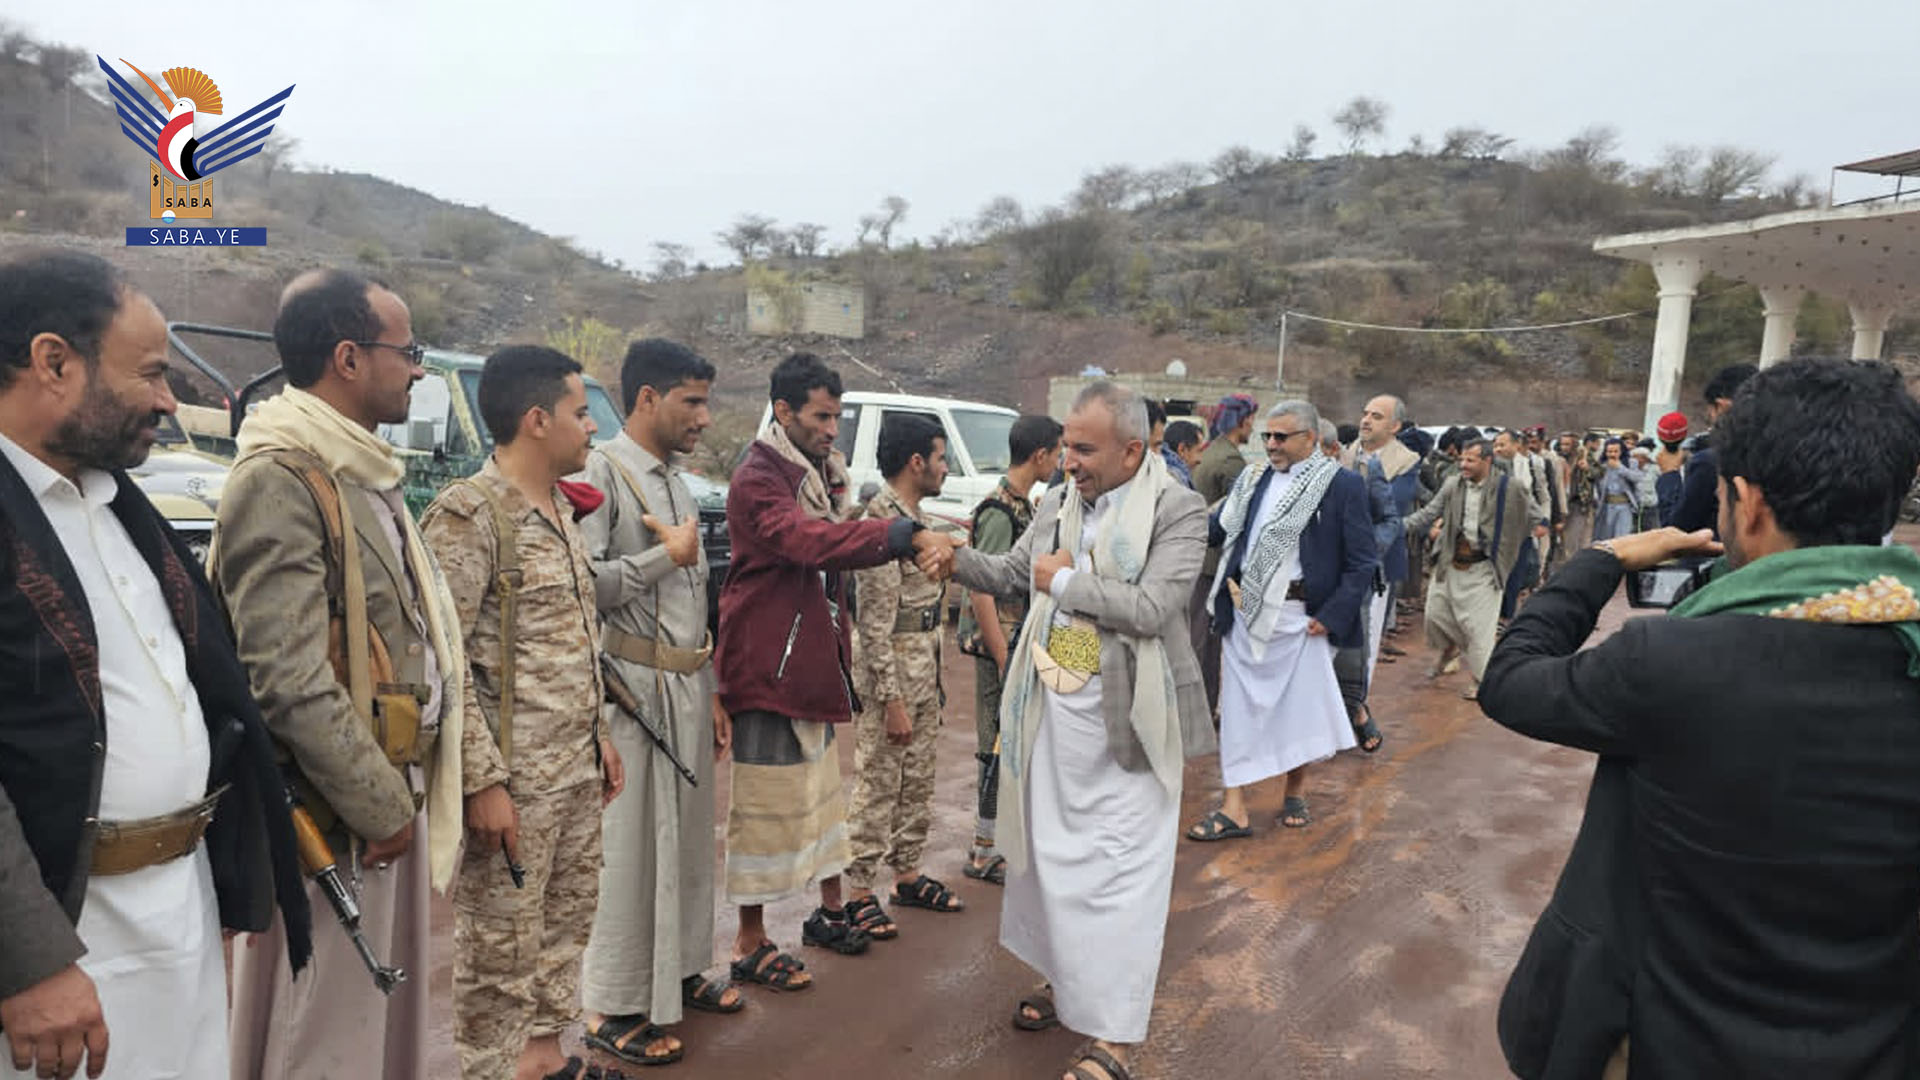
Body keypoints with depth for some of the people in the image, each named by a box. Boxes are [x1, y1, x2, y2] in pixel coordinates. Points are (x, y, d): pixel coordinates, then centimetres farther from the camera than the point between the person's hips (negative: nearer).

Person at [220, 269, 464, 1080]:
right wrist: (378, 806, -16)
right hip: (337, 814, -9)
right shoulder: (279, 480, -18)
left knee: (385, 1014, 21)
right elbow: (288, 681, -23)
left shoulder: (362, 473, 12)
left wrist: (400, 792, 13)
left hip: (389, 791, 9)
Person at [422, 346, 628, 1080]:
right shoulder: (468, 515, -15)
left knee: (566, 923, 20)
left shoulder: (562, 509, 12)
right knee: (501, 946, 5)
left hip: (577, 771, 9)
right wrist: (482, 780, -20)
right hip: (515, 779, -8)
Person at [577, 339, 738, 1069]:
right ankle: (613, 1006, 15)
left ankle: (681, 970, 31)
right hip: (633, 687, -8)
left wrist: (712, 692, 16)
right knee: (628, 846, 1)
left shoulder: (678, 481, 15)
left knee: (688, 836, 15)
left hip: (687, 686, 8)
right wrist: (669, 554, -12)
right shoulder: (600, 471, -9)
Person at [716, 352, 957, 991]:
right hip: (767, 664, -9)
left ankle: (828, 910, 34)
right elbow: (811, 541, -35)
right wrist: (908, 535, -43)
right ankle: (750, 943, 15)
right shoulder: (757, 481, -17)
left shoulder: (823, 474, 13)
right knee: (765, 803, 1)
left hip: (815, 660, 9)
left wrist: (842, 637, 10)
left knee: (821, 788, 19)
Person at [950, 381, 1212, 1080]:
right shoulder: (1057, 503, 7)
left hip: (1125, 716, -6)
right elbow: (1009, 575, 15)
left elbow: (1153, 607, -22)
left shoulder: (1178, 511, -11)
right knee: (1052, 850, 18)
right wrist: (957, 559, -3)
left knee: (1121, 867, -1)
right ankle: (1064, 978, 39)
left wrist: (1064, 580, -14)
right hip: (1054, 707, 6)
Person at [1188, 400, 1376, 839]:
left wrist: (1331, 616, -11)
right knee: (1239, 705, 5)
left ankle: (1296, 793, 33)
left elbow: (1362, 562, -6)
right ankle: (1234, 808, 12)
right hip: (1244, 610, 4)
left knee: (1300, 704, 11)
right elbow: (1219, 529, 10)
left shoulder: (1342, 484, -5)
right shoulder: (1253, 479, 9)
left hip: (1300, 616, -3)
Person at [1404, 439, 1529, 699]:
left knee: (1478, 624, -1)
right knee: (1436, 612, 9)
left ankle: (1478, 678, 15)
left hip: (1482, 568, -4)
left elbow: (1517, 527, 0)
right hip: (1450, 563, 4)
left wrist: (1503, 563, 2)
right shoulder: (1452, 485, 1)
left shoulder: (1508, 488, -8)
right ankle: (1450, 649, 40)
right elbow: (1430, 512, 1)